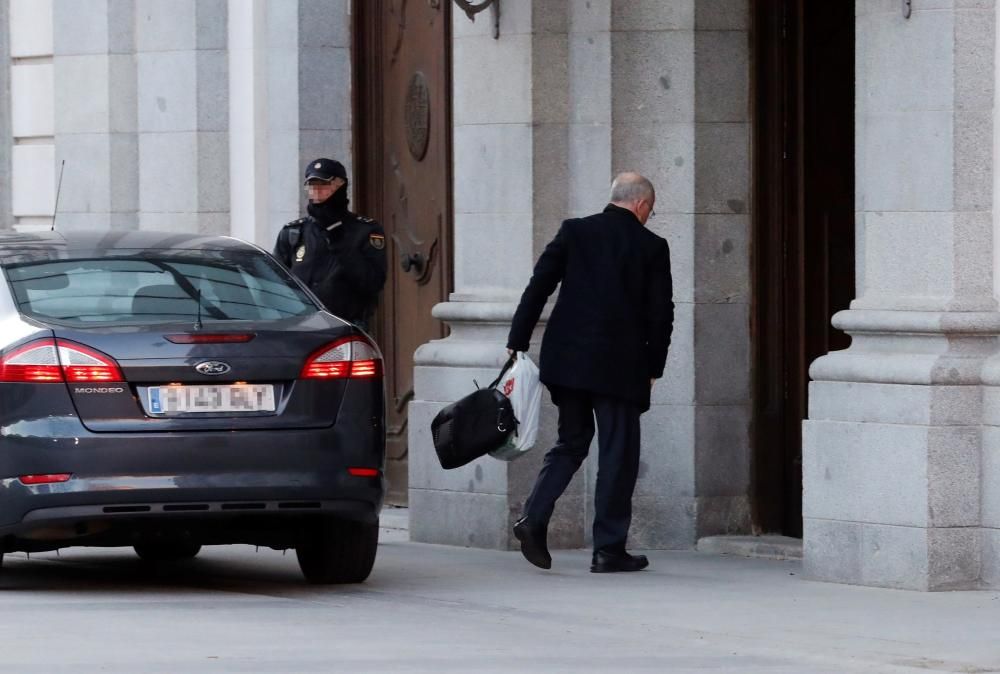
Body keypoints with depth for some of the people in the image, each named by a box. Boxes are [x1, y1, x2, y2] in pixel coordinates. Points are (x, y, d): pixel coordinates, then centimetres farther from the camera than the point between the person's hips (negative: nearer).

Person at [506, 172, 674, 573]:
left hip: (567, 359, 3)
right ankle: (609, 548, 4)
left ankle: (534, 518, -5)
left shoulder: (574, 232, 4)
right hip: (620, 365, -3)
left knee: (570, 442, 15)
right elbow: (660, 312, -1)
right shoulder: (651, 247, -2)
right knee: (618, 453, 4)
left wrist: (517, 342, 4)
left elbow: (538, 287, 1)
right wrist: (652, 367, 9)